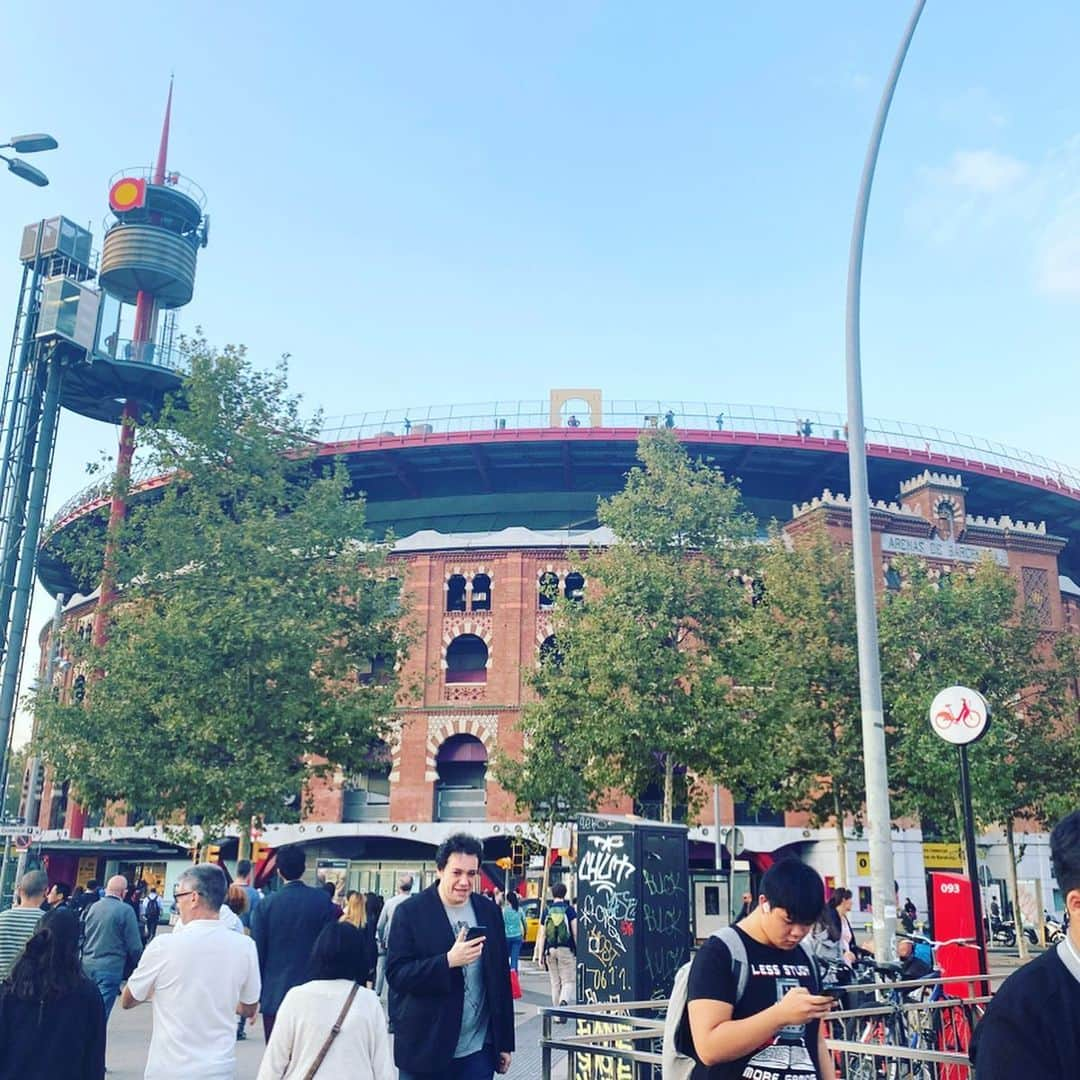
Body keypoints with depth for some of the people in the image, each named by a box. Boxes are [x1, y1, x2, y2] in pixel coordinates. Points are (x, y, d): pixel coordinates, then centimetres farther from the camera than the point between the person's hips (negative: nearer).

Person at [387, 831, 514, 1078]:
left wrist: (505, 1042, 11)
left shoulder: (489, 912, 6)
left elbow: (501, 980, 11)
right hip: (425, 1047, -3)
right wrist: (448, 961, -23)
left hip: (478, 1049, 3)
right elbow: (396, 974, -11)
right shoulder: (410, 912, -6)